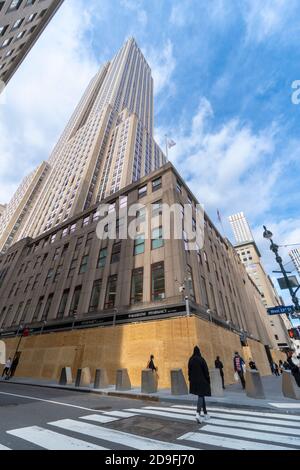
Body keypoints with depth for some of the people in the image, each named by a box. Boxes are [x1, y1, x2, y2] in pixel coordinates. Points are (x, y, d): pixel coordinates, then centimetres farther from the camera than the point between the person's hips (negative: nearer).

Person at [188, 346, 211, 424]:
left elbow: (189, 371, 5)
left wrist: (190, 379, 13)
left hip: (194, 381, 5)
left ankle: (205, 414, 31)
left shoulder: (191, 360, -1)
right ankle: (198, 414, -18)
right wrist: (208, 380, -1)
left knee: (201, 395, 20)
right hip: (202, 380, -5)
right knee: (201, 396, -1)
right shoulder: (201, 359, -15)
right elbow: (206, 370, -12)